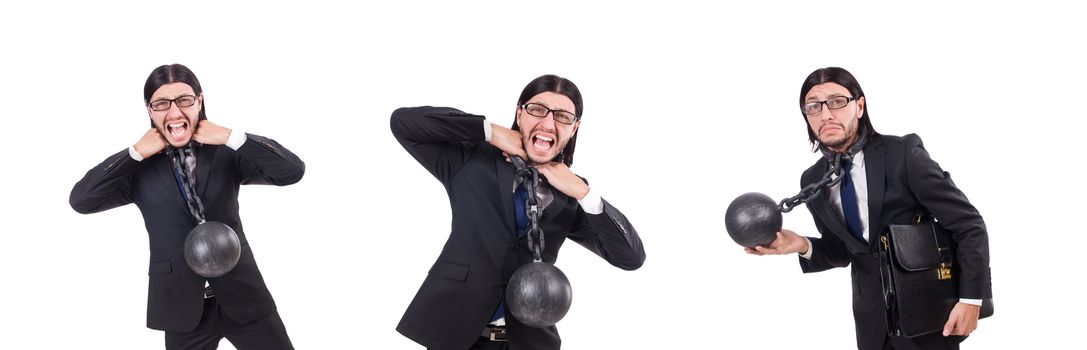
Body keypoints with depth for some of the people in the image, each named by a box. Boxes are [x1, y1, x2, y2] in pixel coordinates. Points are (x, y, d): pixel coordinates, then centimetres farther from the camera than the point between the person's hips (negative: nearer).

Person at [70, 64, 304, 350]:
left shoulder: (225, 153, -1)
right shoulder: (140, 167, 0)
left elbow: (292, 171, -11)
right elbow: (81, 200, -10)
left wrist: (231, 138, -15)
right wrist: (135, 154, -12)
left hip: (241, 294, 0)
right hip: (182, 305, 0)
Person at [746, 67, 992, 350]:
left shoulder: (904, 153, -14)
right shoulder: (813, 181, 1)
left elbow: (969, 224, -13)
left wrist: (971, 299, -18)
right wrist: (804, 246, -9)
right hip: (872, 319, 5)